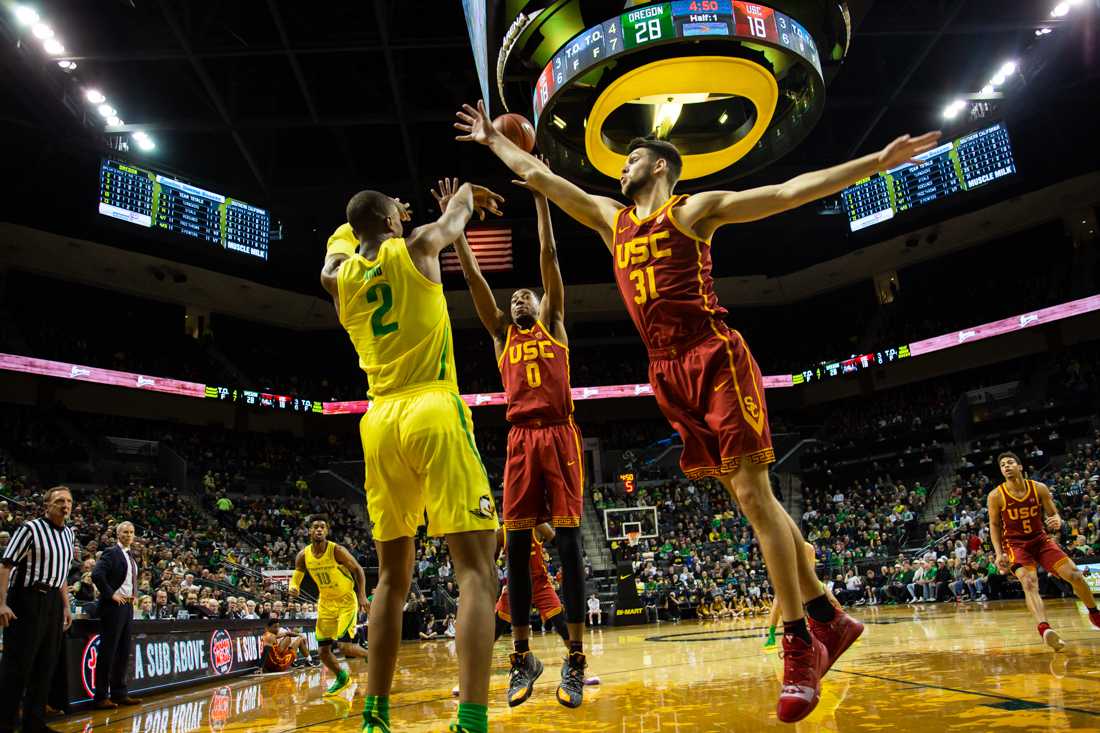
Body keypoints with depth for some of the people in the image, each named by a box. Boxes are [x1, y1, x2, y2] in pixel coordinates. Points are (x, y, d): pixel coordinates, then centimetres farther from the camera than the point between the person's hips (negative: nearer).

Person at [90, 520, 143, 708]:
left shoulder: (130, 556, 15)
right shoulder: (111, 553, -9)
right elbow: (96, 574, -22)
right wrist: (111, 594, -18)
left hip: (127, 606, 8)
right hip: (114, 607, -8)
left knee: (123, 652, 11)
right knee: (107, 652, -4)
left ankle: (119, 694, 18)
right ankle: (101, 697, 3)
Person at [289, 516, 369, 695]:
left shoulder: (337, 550, -21)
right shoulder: (303, 555, -10)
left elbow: (358, 570, -10)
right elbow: (296, 578, 2)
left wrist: (362, 595, -18)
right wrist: (292, 588, -21)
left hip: (346, 601, -5)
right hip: (326, 603, 5)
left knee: (344, 645, -15)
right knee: (323, 650, 3)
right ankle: (342, 677, 29)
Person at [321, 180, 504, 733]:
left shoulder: (337, 277, 15)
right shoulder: (416, 247, 5)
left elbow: (342, 239, 40)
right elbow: (457, 213, 26)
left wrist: (365, 221, 54)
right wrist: (469, 193, 47)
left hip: (380, 423, 6)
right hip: (434, 413, -5)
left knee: (392, 576, 14)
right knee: (476, 568, -8)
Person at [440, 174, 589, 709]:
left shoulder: (554, 324, 16)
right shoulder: (501, 334, 21)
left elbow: (549, 258, 11)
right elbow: (472, 275, 17)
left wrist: (541, 197, 10)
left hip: (560, 435, -2)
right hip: (521, 439, 3)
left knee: (568, 541, -4)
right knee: (517, 544, -1)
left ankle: (575, 658, 1)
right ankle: (523, 655, 9)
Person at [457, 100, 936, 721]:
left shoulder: (696, 208, 5)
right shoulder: (610, 218, 21)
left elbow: (790, 192, -2)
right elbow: (538, 175, 27)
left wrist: (876, 160, -8)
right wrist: (492, 139, 32)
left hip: (715, 357, -5)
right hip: (669, 372, 6)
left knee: (753, 492, -8)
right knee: (748, 497, 6)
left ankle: (802, 645, 2)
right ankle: (829, 618, 18)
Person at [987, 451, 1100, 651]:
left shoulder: (1039, 488, -7)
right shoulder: (995, 496, -12)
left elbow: (1054, 514, 4)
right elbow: (994, 525, -2)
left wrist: (1057, 521, -21)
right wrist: (999, 554, -11)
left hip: (1041, 540, 3)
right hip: (1016, 544, -3)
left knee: (1075, 576, -3)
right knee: (1029, 583, -26)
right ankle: (1044, 629, -42)